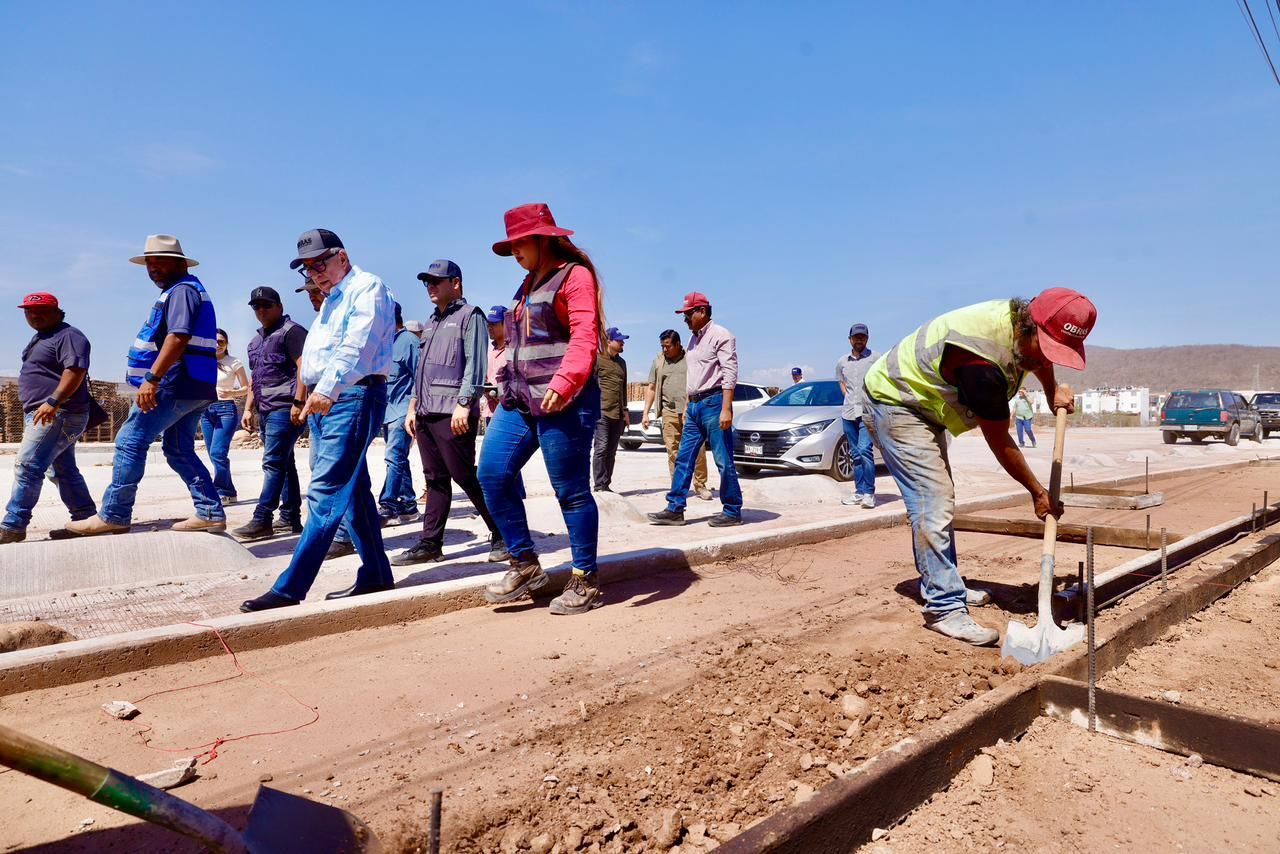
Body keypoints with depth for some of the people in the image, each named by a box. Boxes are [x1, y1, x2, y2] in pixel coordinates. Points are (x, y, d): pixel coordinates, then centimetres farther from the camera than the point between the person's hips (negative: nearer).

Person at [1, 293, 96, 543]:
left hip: (57, 414, -11)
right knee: (63, 471, 11)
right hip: (43, 415, 11)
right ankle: (86, 519, 16)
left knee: (27, 467, -13)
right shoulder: (40, 337, 21)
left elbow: (76, 369, -25)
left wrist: (52, 401, -32)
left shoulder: (68, 336, -10)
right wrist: (30, 411, 27)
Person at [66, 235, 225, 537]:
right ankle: (210, 513, 8)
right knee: (180, 451, 12)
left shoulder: (181, 290, -8)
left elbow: (178, 336, -22)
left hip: (176, 383, -11)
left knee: (130, 443, -6)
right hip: (194, 386, 11)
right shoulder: (187, 290, 24)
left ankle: (114, 515, -1)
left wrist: (151, 378, -26)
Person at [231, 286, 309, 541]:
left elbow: (304, 366, -15)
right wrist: (248, 408, 19)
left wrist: (298, 402, -22)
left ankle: (262, 520, -13)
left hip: (285, 408, -9)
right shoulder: (257, 340, 23)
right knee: (284, 463, 9)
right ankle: (290, 518, 12)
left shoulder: (291, 331, -5)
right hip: (266, 410, 9)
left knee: (273, 463, -12)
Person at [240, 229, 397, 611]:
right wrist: (315, 394, 11)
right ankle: (376, 575, 18)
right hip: (323, 402, 10)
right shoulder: (331, 301, 26)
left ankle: (289, 589, -11)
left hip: (354, 397, -10)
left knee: (325, 494, -11)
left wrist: (328, 389, -29)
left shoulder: (367, 287, -5)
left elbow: (357, 347, -20)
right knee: (353, 492, 11)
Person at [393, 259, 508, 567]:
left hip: (453, 413, -8)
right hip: (426, 413, 8)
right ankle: (430, 543, 12)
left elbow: (475, 366, -12)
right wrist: (413, 407, 19)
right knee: (435, 479, 9)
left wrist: (463, 404, -21)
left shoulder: (470, 315, -1)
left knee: (466, 477, -7)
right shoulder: (432, 322, 24)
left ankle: (501, 536, 3)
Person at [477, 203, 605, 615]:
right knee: (492, 474, -1)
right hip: (519, 400, 9)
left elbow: (585, 337, -18)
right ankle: (526, 565, 11)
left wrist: (563, 382, -32)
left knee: (570, 490, -3)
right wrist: (509, 387, 19)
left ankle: (586, 582, 10)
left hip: (563, 401, -9)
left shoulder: (575, 276, -4)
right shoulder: (529, 285, 23)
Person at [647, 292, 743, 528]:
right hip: (694, 405, 9)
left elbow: (730, 374, -15)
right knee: (683, 459, 6)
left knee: (723, 461, -4)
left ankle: (732, 512, 5)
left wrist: (726, 409, -22)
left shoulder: (720, 335, -7)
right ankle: (675, 509, 10)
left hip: (714, 403, -9)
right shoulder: (694, 339, 18)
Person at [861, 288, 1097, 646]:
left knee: (940, 497, 17)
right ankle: (944, 609, -14)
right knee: (933, 502, -18)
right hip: (894, 403, -10)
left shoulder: (1021, 317, -9)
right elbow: (1000, 443, -21)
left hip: (924, 403, 11)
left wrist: (1054, 390, 4)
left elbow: (1038, 360, 20)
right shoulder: (982, 364, -35)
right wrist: (1037, 492, -9)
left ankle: (941, 585, 29)